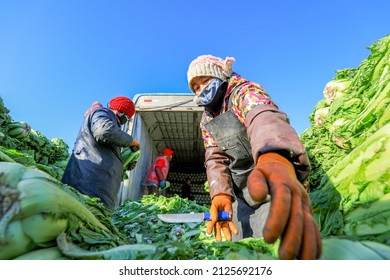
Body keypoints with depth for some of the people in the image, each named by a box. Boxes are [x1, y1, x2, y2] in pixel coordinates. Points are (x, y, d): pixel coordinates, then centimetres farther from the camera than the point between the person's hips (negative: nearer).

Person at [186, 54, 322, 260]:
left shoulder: (243, 91, -14)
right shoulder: (206, 120, 7)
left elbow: (264, 118, -38)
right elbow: (215, 158, -5)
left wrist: (275, 161, -61)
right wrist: (220, 193, -25)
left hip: (275, 185, -5)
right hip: (240, 191, 5)